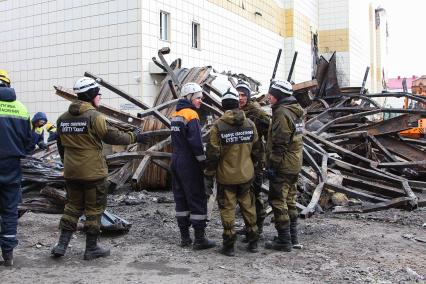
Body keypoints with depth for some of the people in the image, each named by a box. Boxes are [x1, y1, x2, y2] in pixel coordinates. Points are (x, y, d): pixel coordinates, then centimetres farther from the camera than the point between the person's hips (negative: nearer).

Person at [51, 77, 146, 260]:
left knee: (73, 206, 18)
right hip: (93, 172, -7)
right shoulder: (94, 116, -16)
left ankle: (62, 244, 15)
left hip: (71, 172, 7)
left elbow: (61, 145, 16)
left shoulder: (63, 118, 8)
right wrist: (134, 137, 2)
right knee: (94, 209, 6)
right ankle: (91, 248, 14)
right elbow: (113, 136, -13)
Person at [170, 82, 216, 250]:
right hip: (189, 163, -9)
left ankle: (184, 237, 20)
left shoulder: (175, 114, 13)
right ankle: (199, 239, 1)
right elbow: (196, 142, -20)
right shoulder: (191, 115, -14)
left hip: (176, 160, 9)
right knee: (197, 199, -2)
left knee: (181, 198, 12)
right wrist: (203, 161, -13)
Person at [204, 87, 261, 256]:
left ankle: (229, 246, 9)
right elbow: (256, 151, 8)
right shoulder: (250, 124, 0)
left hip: (226, 177, -4)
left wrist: (208, 177, -3)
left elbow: (212, 155, -12)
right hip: (246, 175, 4)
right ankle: (253, 242, 24)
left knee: (227, 209, 5)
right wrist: (255, 169, 21)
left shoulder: (218, 127, -13)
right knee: (248, 207, 16)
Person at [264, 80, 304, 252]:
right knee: (290, 201, 17)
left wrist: (272, 165, -18)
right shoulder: (295, 111, 14)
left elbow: (279, 143, -21)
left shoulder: (282, 112, -17)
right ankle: (293, 238, 25)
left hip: (283, 166, -10)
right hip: (295, 164, 10)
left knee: (278, 202, -2)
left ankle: (284, 241, 3)